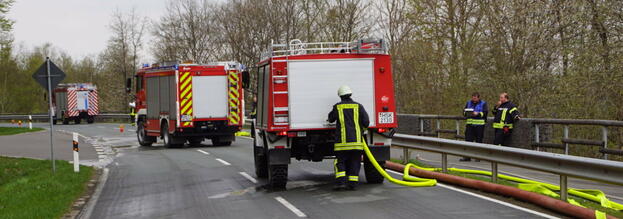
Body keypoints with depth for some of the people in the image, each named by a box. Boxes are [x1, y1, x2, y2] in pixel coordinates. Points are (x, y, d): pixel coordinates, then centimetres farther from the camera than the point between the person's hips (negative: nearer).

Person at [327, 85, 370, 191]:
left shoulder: (337, 107, 2)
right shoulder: (358, 106, 3)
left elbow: (331, 119, 19)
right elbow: (366, 122, -2)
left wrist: (330, 119, 42)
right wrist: (362, 129, 18)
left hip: (342, 141, -1)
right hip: (356, 140, 1)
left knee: (340, 162, 6)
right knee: (354, 163, 8)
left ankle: (341, 182, -8)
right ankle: (352, 183, 4)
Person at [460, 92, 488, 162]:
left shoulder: (483, 103, 3)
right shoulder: (468, 103, 14)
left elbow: (485, 112, -7)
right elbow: (464, 111, 14)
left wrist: (478, 113, -19)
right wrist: (467, 113, -8)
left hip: (479, 125, -3)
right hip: (470, 124, 3)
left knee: (479, 141, 2)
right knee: (468, 140, -1)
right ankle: (467, 157, 3)